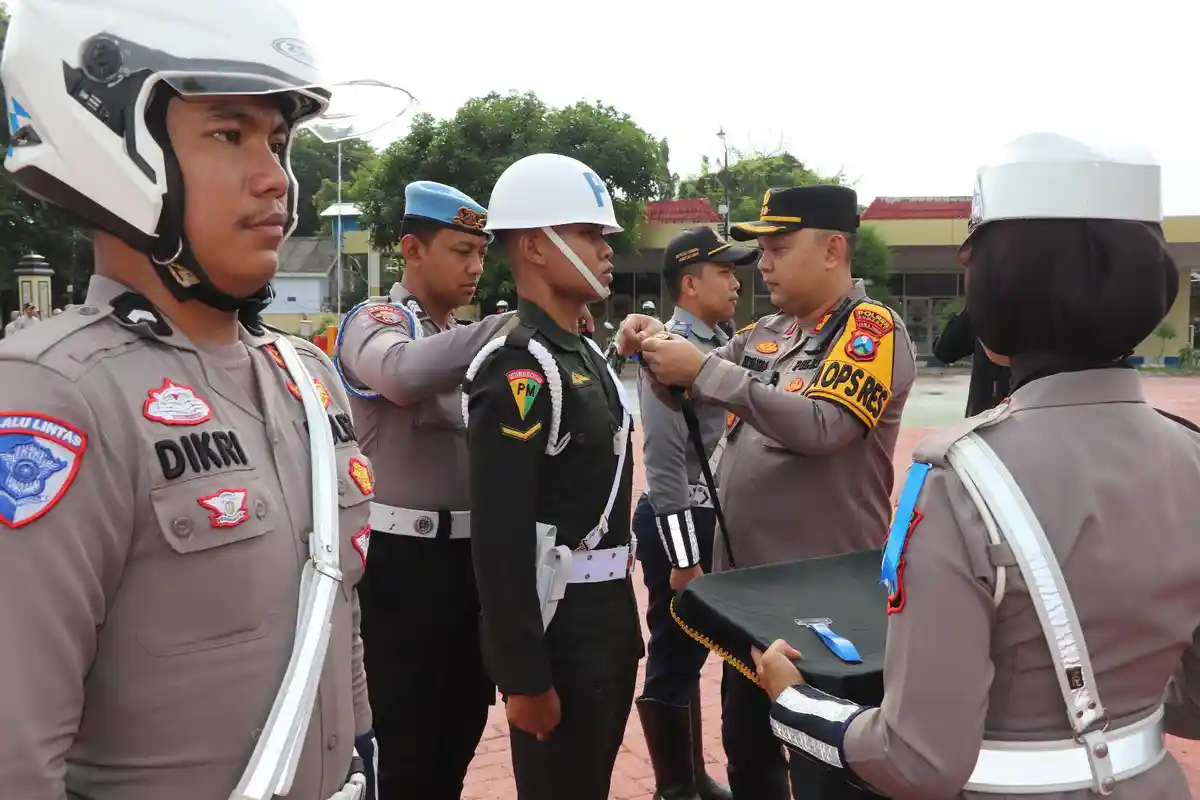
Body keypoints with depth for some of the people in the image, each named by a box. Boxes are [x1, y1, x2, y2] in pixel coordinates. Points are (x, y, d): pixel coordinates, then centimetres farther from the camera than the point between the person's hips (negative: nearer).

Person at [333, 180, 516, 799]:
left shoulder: (467, 340, 15)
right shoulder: (374, 321, -8)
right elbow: (404, 373, -33)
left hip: (474, 551, 7)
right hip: (406, 558, -7)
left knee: (464, 725, 19)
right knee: (408, 743, 4)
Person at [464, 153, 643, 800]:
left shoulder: (585, 354, 10)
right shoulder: (517, 371, -19)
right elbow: (499, 538, -23)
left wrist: (621, 614, 18)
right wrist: (524, 678, -21)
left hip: (608, 615, 9)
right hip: (557, 627, -9)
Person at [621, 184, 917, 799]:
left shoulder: (872, 329, -13)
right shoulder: (764, 332, 9)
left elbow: (820, 426, -27)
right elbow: (690, 393, 9)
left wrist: (703, 369, -27)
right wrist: (660, 347, -11)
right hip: (743, 577, 7)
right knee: (744, 743, 22)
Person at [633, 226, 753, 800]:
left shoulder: (718, 344, 10)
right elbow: (665, 466, -22)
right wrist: (684, 558, -21)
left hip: (711, 516, 10)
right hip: (679, 520, -10)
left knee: (693, 651, 20)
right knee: (672, 657, 3)